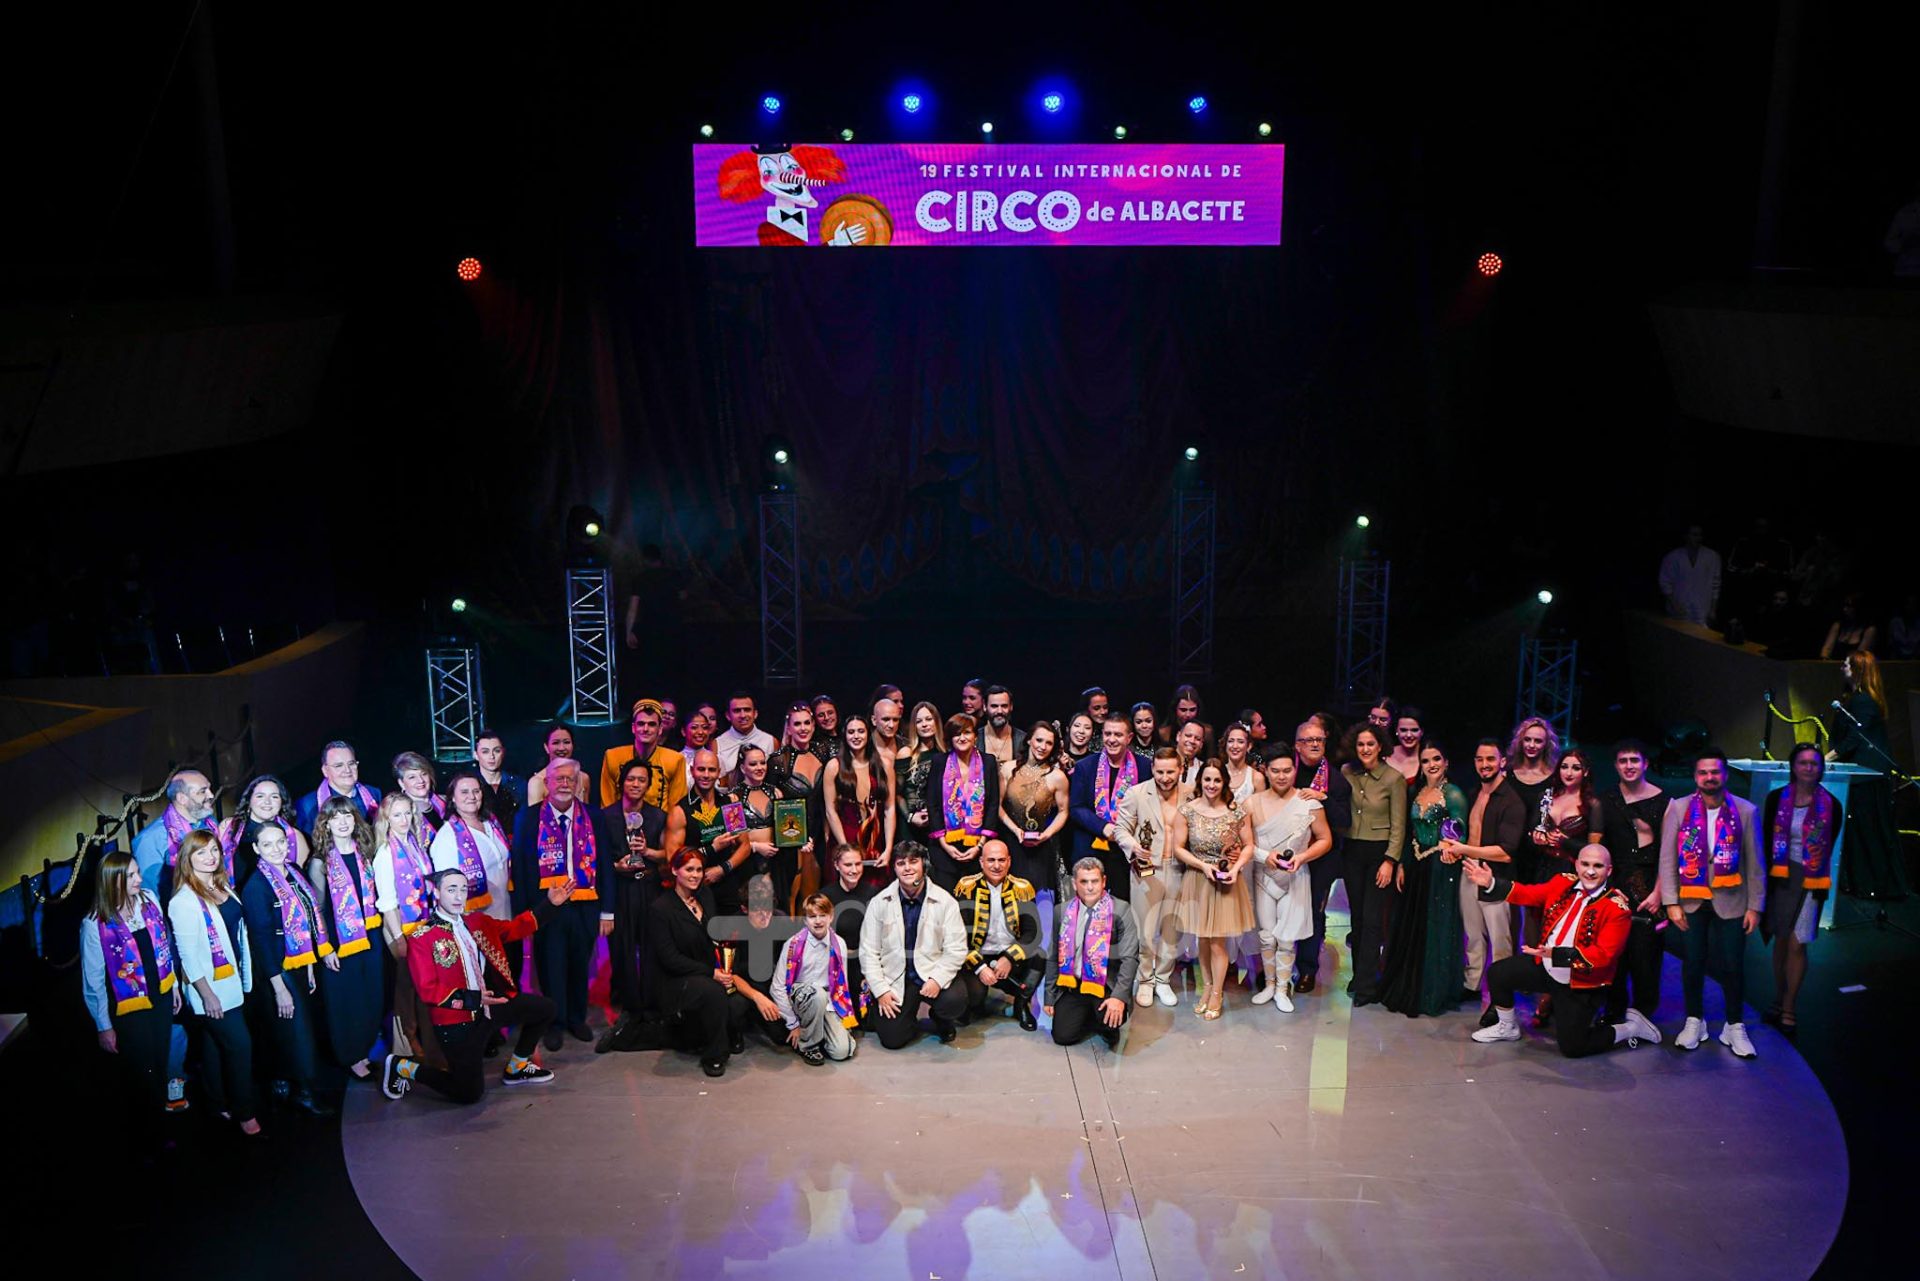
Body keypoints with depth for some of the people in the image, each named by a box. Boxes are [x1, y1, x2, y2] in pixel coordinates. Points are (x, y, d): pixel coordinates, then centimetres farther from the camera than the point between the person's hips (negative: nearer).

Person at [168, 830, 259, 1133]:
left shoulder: (223, 887, 7)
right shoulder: (184, 901, -18)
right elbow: (187, 952, -18)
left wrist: (246, 977, 15)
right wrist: (207, 994, -18)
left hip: (233, 981, 7)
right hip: (210, 986, -7)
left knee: (215, 1045, 18)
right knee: (239, 1044, -5)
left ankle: (221, 1103, 28)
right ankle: (243, 1112, 9)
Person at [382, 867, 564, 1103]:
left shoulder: (476, 921, 4)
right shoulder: (422, 940, -15)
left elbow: (514, 929, 12)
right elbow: (427, 990, -18)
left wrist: (550, 904, 1)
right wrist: (472, 999, -26)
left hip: (489, 1005, 7)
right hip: (456, 1020, -7)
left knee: (545, 1008, 6)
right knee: (469, 1094, -2)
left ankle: (517, 1068, 24)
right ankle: (401, 1067, 17)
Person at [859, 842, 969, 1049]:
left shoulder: (944, 901, -4)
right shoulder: (879, 903, -1)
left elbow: (956, 949, -6)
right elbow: (868, 952, 0)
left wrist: (937, 979, -20)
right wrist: (880, 990, -8)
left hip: (932, 975, 0)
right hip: (895, 979, 1)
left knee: (955, 1000, -29)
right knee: (892, 1039, -12)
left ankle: (942, 1020, 9)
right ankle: (910, 1021, 25)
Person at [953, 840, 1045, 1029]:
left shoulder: (1022, 888, -1)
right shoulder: (967, 887, -7)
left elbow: (1033, 932, -6)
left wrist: (1010, 958, -20)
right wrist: (979, 967, -19)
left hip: (1011, 958, 2)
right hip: (977, 957, -2)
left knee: (1040, 956, -27)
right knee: (973, 994, -29)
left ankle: (1022, 1003, 1)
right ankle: (976, 1004, 12)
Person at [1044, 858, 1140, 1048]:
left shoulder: (1121, 910, -7)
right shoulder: (1063, 911, 5)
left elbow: (1130, 958, -12)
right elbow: (1055, 956, 12)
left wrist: (1119, 996, -24)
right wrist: (1050, 997, 10)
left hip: (1106, 985, -4)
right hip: (1073, 985, 4)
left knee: (1112, 1016, -32)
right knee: (1062, 1036, -11)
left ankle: (1109, 1028, 6)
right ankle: (1089, 1016, 22)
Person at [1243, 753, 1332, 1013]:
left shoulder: (1309, 804, -7)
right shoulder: (1253, 803, -4)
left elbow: (1325, 840, -1)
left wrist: (1302, 857, -15)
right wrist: (1264, 855, -19)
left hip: (1295, 879, -1)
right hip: (1263, 877, 1)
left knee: (1286, 938, 3)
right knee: (1266, 936, 8)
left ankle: (1282, 989, 18)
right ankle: (1269, 984, 26)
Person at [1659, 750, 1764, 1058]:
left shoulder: (1745, 811, -3)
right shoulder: (1679, 808, -4)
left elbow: (1754, 863, 0)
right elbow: (1667, 859, -3)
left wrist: (1755, 906, -2)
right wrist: (1671, 902, -7)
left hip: (1730, 902, 0)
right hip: (1690, 901, 0)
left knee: (1732, 966, 2)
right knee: (1692, 963, 8)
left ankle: (1735, 1027, 19)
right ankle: (1694, 1022, 25)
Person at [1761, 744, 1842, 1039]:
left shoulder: (1830, 805, -4)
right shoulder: (1777, 798, 0)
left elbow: (1827, 848, 3)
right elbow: (1766, 840, 3)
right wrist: (1767, 877, -2)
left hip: (1809, 880, -2)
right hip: (1779, 877, 2)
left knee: (1796, 946, -6)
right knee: (1781, 941, 11)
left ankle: (1788, 1012, 5)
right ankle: (1779, 1002, 25)